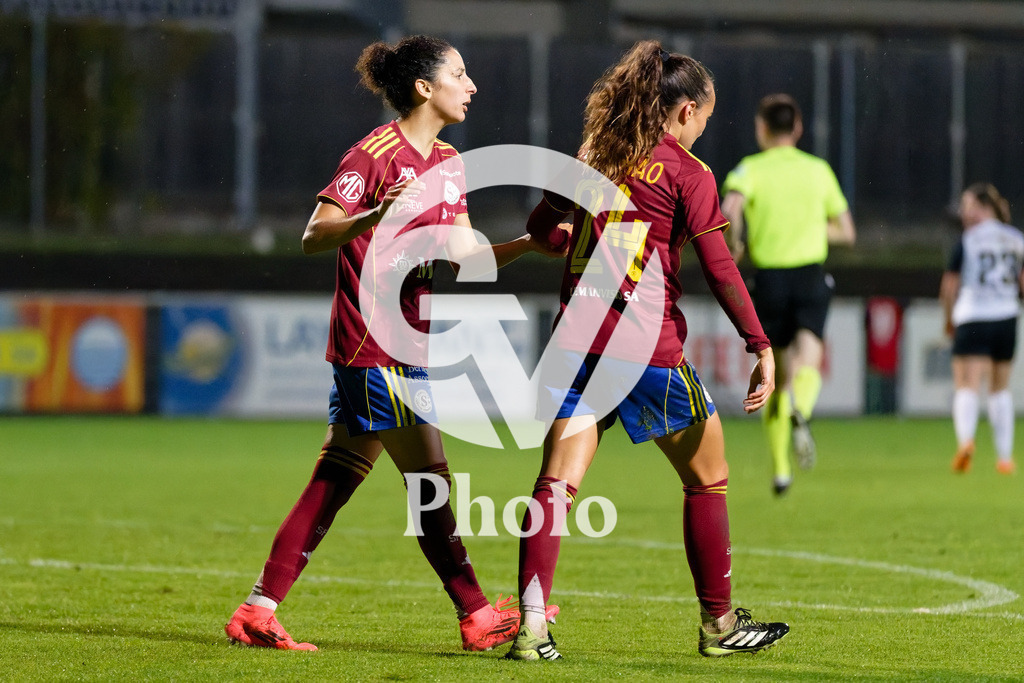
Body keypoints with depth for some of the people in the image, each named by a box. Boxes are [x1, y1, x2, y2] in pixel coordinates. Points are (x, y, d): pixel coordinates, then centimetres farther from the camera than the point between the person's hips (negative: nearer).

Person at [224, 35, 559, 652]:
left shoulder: (448, 162, 14)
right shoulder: (377, 154, -13)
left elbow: (462, 257, 18)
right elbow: (315, 236, -19)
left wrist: (529, 243, 6)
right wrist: (373, 217, -36)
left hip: (403, 347, 9)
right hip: (374, 348, -9)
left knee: (332, 485, 7)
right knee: (431, 482, -3)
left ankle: (258, 612, 8)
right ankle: (477, 618, 5)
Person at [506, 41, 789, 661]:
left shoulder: (594, 156, 12)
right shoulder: (687, 173, -3)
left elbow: (542, 226, 21)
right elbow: (720, 267, -8)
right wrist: (762, 348, -7)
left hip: (578, 333, 4)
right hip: (648, 342, -4)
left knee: (556, 482, -3)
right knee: (708, 478, 14)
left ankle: (532, 622, -18)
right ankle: (719, 624, 21)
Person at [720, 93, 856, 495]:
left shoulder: (751, 169, 0)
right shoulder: (819, 170, 9)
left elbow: (730, 208, -22)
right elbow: (846, 232, 14)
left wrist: (734, 245, -4)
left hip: (768, 279, 0)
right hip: (811, 277, 0)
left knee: (775, 378, 14)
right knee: (808, 365, -13)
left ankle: (780, 469, 20)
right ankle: (800, 414, -48)